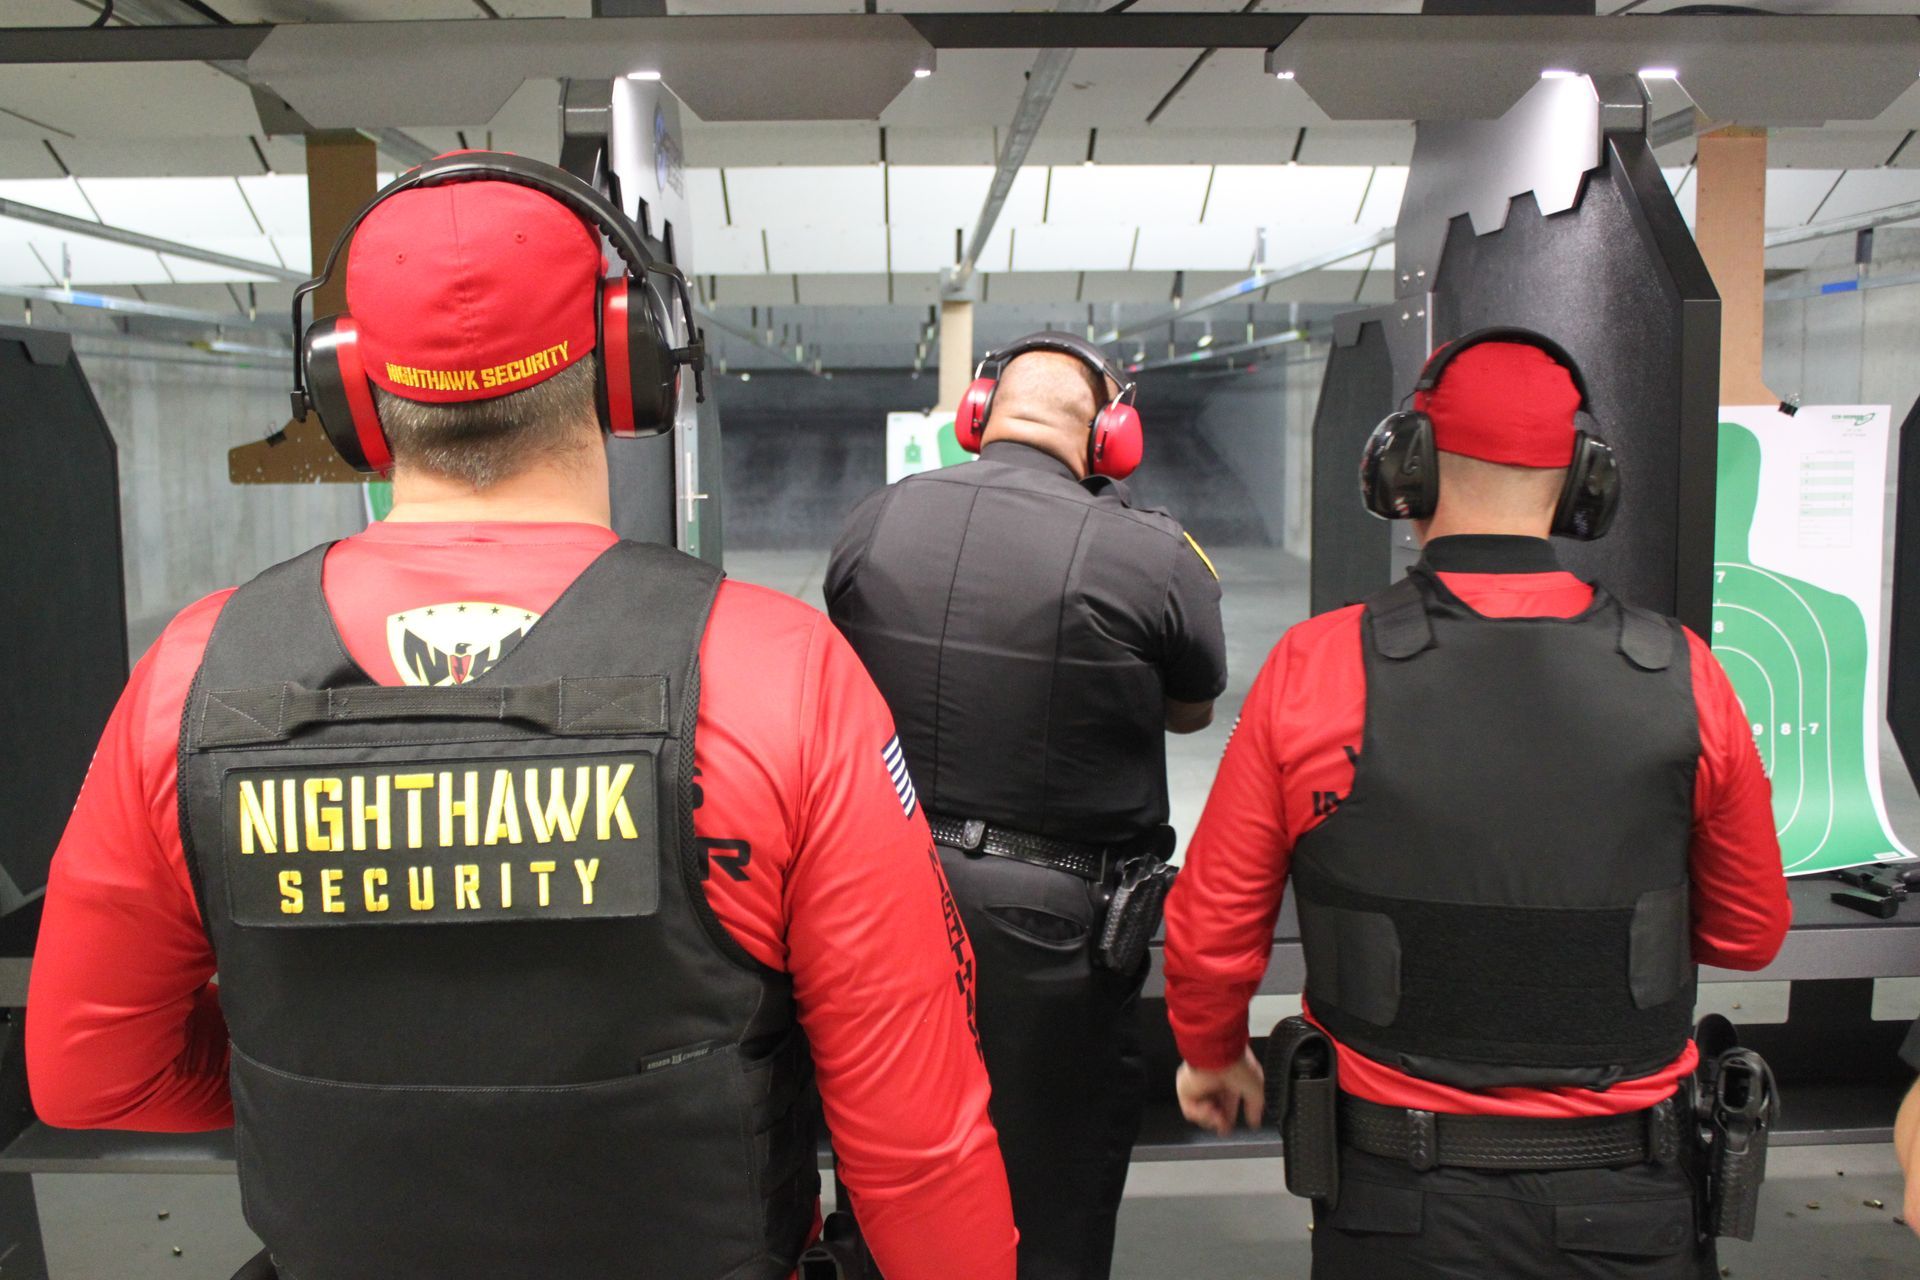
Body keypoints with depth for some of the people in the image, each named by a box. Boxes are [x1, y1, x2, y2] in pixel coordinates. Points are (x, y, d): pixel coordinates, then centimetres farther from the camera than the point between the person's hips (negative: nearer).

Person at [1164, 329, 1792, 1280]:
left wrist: (1212, 1053, 13)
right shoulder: (1683, 676, -8)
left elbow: (1212, 927, -6)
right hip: (1629, 1203, 2)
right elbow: (1749, 934, 6)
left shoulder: (1314, 668, -14)